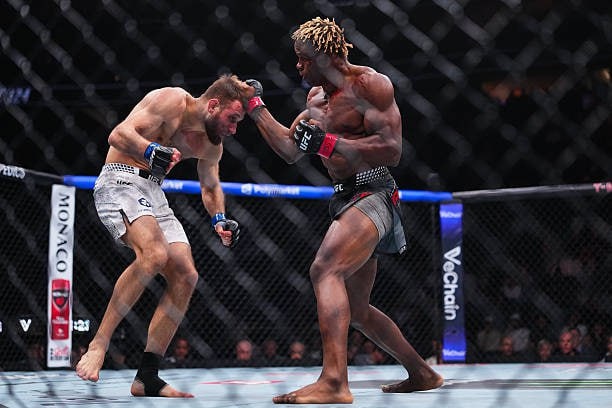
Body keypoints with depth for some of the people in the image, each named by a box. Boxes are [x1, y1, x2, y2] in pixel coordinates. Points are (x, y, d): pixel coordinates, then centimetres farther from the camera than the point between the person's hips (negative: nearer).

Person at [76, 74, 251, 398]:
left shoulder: (212, 145, 12)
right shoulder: (171, 101, -12)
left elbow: (210, 187, 27)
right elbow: (119, 134, -20)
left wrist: (219, 220, 8)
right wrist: (151, 150, -40)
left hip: (154, 194, 9)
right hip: (121, 181, -9)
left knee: (185, 276, -4)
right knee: (154, 254, -33)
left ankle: (147, 377, -3)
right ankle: (98, 344, -27)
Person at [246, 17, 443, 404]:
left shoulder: (369, 84, -10)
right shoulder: (316, 96, 16)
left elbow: (392, 150, -19)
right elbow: (290, 150, 20)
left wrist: (329, 143, -26)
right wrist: (255, 107, 15)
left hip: (372, 194, -10)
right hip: (346, 198, 10)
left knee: (325, 269, -31)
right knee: (355, 310, 17)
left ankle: (333, 382, -42)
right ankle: (422, 373, 33)